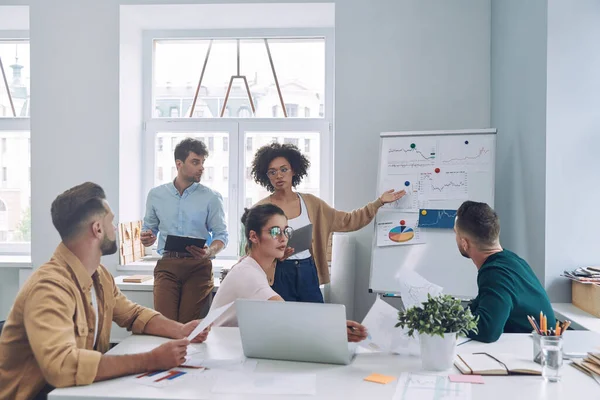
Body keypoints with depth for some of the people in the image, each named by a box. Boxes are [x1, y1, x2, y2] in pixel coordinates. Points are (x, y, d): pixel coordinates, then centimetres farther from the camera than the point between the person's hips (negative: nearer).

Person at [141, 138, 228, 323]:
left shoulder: (211, 198, 3)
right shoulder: (156, 195, 10)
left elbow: (221, 234, 3)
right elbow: (149, 229, 19)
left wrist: (210, 251, -18)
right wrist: (146, 238, -5)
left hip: (198, 266, -1)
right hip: (167, 265, 1)